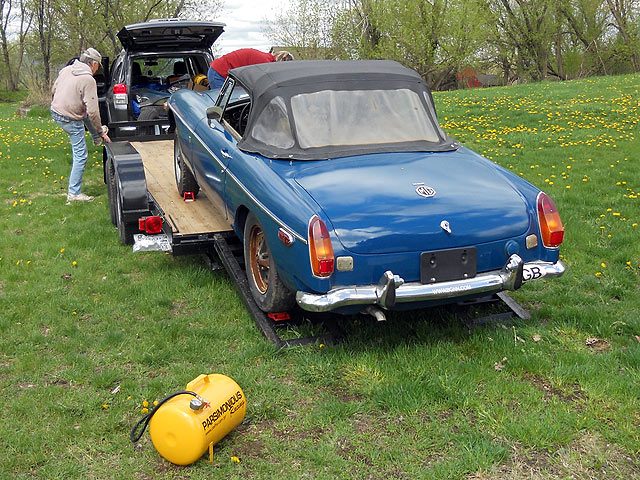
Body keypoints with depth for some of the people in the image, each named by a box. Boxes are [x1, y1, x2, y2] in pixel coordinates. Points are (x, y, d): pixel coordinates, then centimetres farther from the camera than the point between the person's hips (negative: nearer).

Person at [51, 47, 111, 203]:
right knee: (80, 156, 0)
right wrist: (101, 133, -11)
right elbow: (93, 111, -21)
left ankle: (96, 138, 55)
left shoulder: (66, 70, 3)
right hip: (70, 120, -8)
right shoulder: (89, 80, -20)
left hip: (55, 112, 8)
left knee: (86, 114, 34)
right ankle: (74, 193, 3)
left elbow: (53, 90, 17)